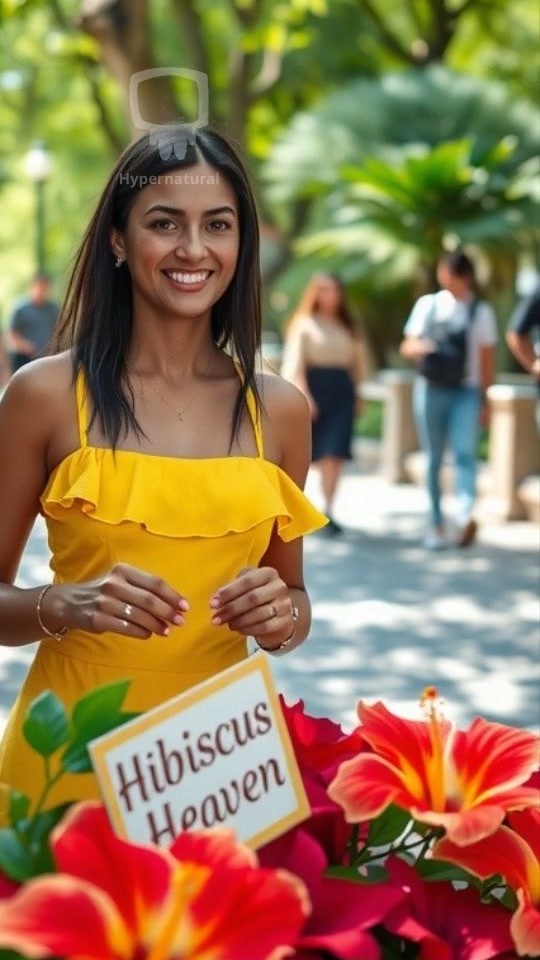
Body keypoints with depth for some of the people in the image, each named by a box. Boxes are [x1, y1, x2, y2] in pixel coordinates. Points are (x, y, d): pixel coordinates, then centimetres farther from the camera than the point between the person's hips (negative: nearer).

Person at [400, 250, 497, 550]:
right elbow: (407, 347, 10)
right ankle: (437, 524, 13)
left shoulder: (481, 311, 7)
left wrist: (485, 400, 5)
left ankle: (466, 515, -36)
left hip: (466, 392, -2)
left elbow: (487, 359, 9)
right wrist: (420, 348, -14)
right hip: (431, 389, 2)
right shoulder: (428, 305, 9)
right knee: (434, 457, 5)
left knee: (465, 451, -20)